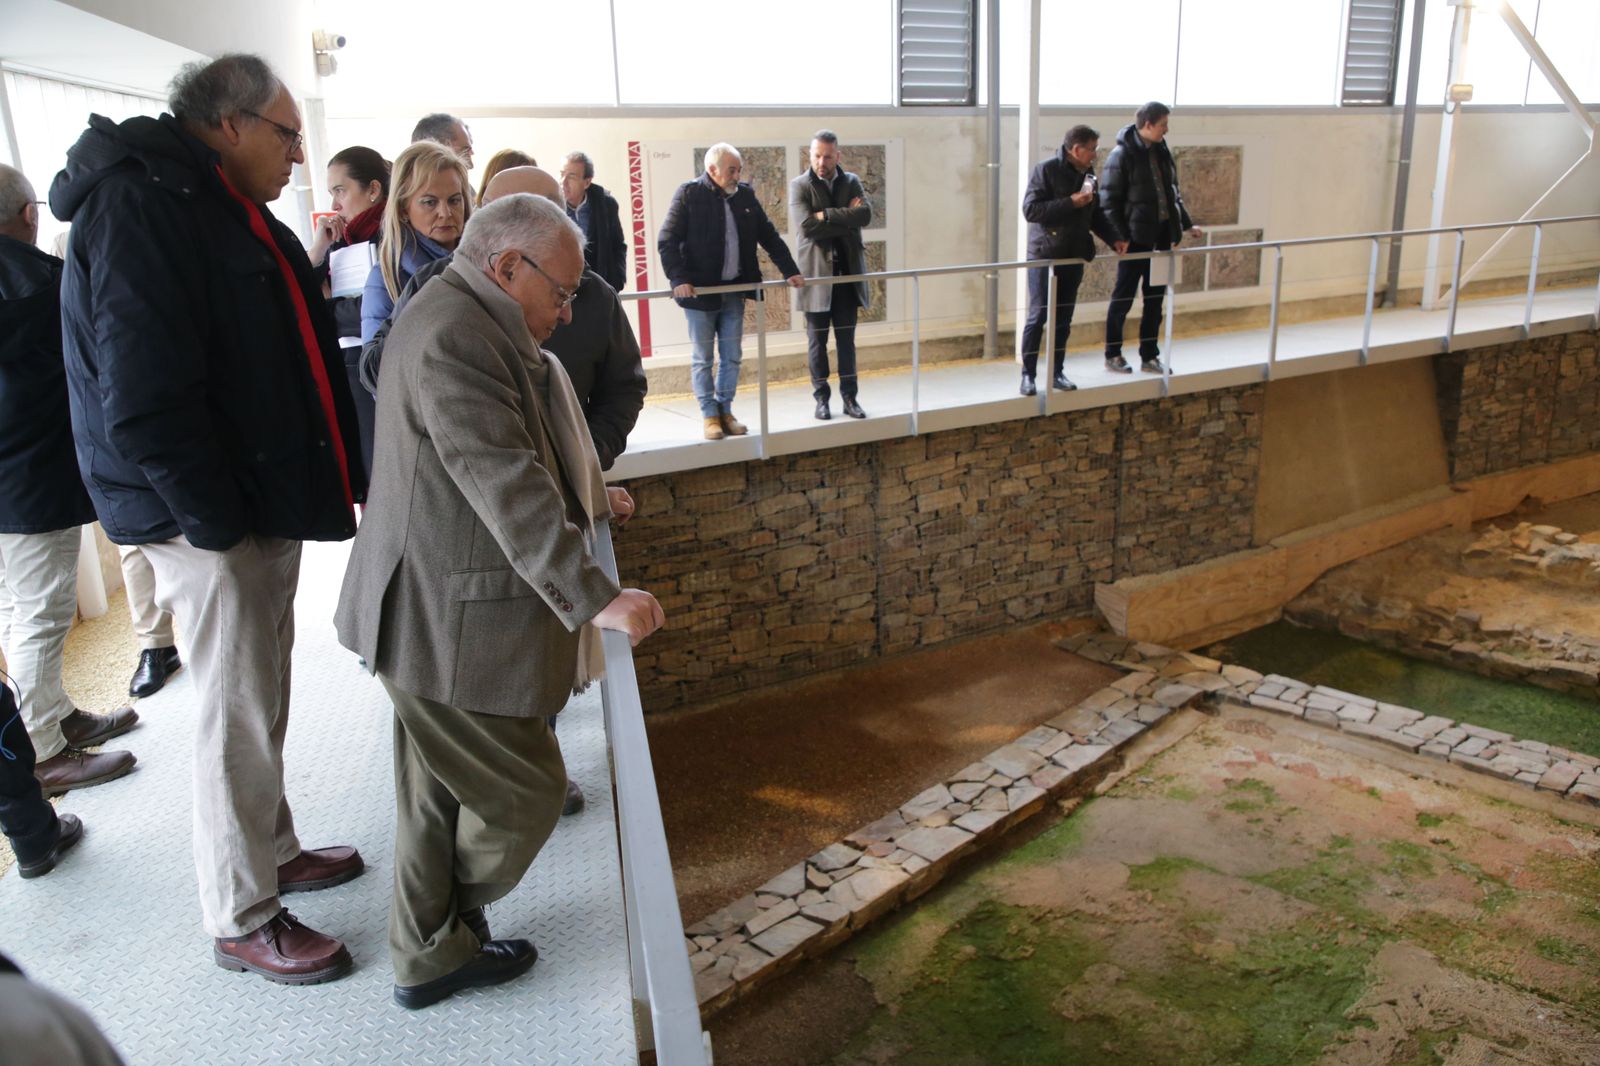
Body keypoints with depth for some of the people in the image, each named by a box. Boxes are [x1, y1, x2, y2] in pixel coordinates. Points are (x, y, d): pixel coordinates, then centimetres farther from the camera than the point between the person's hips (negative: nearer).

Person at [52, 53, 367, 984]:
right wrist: (215, 523, -19)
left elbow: (292, 362, 16)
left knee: (262, 696, 20)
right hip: (207, 520, -9)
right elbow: (142, 398, -22)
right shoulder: (139, 207, -15)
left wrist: (345, 479, 10)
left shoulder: (226, 208, 16)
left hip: (264, 499, 10)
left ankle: (274, 850, 37)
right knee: (238, 716, 0)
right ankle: (242, 922, 15)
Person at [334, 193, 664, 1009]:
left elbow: (514, 447, 30)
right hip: (450, 625, -11)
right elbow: (505, 484, -28)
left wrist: (588, 498, 37)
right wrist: (594, 597, -29)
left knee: (441, 793, 19)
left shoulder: (470, 320, 16)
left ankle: (430, 956, 34)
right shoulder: (455, 333, -21)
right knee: (522, 789, 3)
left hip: (440, 612, 11)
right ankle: (443, 939, 26)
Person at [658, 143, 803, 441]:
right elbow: (667, 241, -9)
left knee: (732, 356, 8)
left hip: (735, 290, 5)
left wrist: (790, 270, 9)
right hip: (700, 291, -5)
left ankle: (725, 411, 20)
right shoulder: (689, 194, -8)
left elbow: (769, 236, 14)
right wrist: (679, 279, -20)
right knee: (702, 359, 4)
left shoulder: (745, 194, 7)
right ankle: (710, 416, 14)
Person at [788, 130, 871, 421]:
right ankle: (822, 399, 14)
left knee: (846, 340, 7)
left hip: (847, 272, 3)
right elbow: (805, 226, -17)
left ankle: (849, 397, 14)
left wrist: (826, 215, -16)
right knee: (817, 340, 4)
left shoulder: (851, 182, 8)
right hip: (817, 273, -2)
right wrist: (847, 218, -12)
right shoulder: (799, 185, -2)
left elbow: (866, 214, -10)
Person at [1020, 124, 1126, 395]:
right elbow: (1030, 210, -18)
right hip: (1044, 256, -6)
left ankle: (1057, 373, 17)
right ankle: (1028, 375, 5)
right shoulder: (1046, 170, -10)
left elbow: (1095, 215, 18)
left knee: (1064, 319, 8)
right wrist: (1071, 202, -21)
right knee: (1038, 316, -3)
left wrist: (1113, 239, 3)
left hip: (1074, 257, 6)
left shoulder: (1088, 175, 11)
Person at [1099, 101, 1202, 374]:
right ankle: (1113, 355, 15)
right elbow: (1109, 200, -12)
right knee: (1123, 297, 3)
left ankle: (1149, 356, 18)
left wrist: (1186, 224, 18)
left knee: (1155, 298, 10)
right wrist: (1121, 236, -17)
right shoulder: (1122, 154, -10)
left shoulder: (1162, 151, 11)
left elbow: (1173, 193, 19)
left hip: (1161, 236, 7)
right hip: (1135, 238, -7)